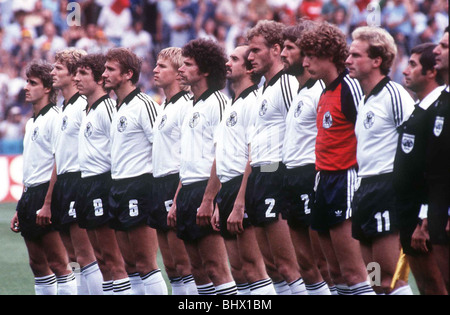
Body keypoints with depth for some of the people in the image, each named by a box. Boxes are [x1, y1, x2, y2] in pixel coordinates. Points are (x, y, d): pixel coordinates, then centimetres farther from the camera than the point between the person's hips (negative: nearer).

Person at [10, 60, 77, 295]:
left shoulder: (54, 118, -9)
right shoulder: (31, 122, 19)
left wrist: (47, 203, -21)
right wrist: (21, 209, 21)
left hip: (46, 194, -9)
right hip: (30, 195, 9)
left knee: (58, 263, -10)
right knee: (38, 264, 10)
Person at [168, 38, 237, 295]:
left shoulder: (217, 102, -9)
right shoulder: (193, 107, 20)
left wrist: (208, 200, -23)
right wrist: (176, 201, 19)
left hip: (207, 190, -10)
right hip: (188, 190, 10)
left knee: (216, 268, -13)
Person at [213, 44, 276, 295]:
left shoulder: (252, 101, -10)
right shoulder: (233, 105, 20)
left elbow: (254, 158, -17)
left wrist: (239, 205, -22)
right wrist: (219, 205, 20)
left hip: (244, 188, -10)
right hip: (228, 187, 10)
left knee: (252, 269, -13)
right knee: (239, 271, 8)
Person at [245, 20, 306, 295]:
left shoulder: (286, 84, -10)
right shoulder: (264, 89, 19)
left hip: (277, 177, -10)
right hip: (260, 176, 10)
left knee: (286, 265, -10)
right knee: (272, 263, 9)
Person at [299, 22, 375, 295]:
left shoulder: (349, 88, -12)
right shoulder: (325, 93, 15)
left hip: (345, 180, -10)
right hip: (325, 180, 10)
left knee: (353, 272, -13)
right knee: (337, 271, 9)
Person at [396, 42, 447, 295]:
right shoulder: (417, 110, 16)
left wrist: (425, 222, -23)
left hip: (425, 218, -10)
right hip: (408, 217, 10)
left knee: (433, 287, -7)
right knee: (424, 286, 11)